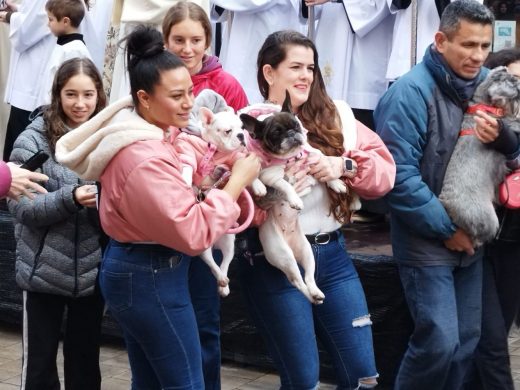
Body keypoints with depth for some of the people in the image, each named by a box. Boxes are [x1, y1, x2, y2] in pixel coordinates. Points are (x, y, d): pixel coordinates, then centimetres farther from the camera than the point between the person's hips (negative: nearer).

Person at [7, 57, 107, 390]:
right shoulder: (33, 140, -7)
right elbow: (20, 206, -13)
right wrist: (70, 198, -26)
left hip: (93, 271, 3)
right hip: (45, 271, -3)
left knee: (86, 363, 15)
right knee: (40, 363, 8)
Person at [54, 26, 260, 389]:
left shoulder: (136, 132, 4)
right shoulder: (145, 159, -27)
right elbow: (193, 233, -25)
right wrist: (237, 181, -18)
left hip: (132, 268, 10)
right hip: (151, 278, -10)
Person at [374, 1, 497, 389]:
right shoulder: (411, 92, -16)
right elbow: (398, 176, -21)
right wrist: (446, 228, -16)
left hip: (470, 237, 7)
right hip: (426, 241, -6)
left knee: (466, 341, 11)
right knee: (439, 342, -9)